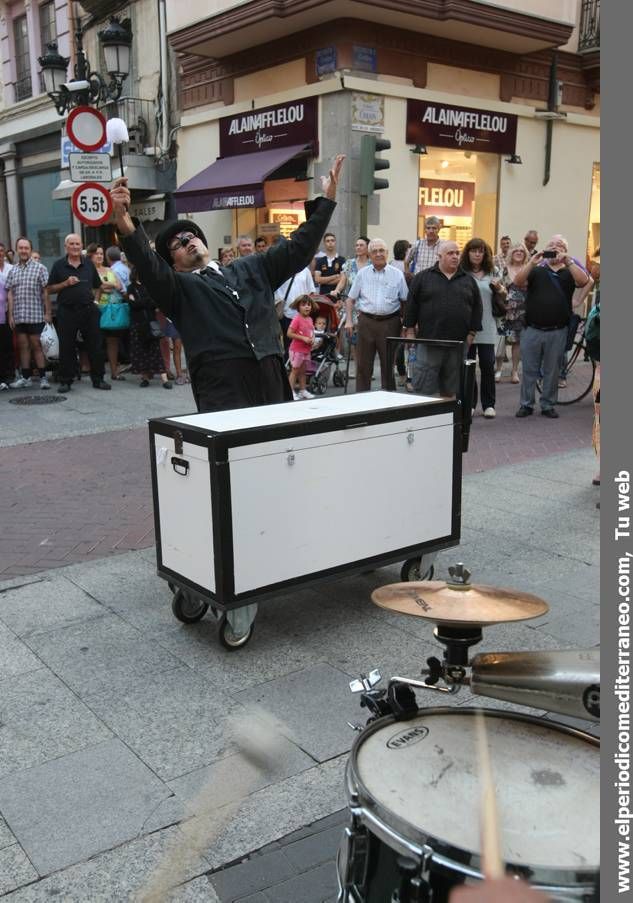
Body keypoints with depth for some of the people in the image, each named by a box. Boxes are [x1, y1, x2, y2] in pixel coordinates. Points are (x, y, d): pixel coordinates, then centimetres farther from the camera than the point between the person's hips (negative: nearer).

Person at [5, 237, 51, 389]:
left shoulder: (39, 268, -2)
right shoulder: (13, 270, 10)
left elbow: (45, 292, -4)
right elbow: (10, 294, 10)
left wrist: (48, 313, -9)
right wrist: (10, 315, 4)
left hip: (36, 315, -4)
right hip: (18, 316, 4)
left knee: (37, 346, -2)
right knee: (23, 346, 9)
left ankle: (43, 377, 3)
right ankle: (25, 377, 15)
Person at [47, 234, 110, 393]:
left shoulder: (89, 263, 10)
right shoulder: (58, 265, 3)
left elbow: (98, 286, 20)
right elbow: (49, 290, 2)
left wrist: (94, 299, 5)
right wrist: (66, 283, -11)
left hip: (88, 310, 2)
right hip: (67, 312, -2)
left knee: (95, 345, 4)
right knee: (66, 348, 2)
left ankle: (98, 379, 13)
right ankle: (65, 381, 11)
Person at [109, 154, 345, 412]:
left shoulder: (250, 269, 23)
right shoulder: (178, 287, 10)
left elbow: (297, 249, 22)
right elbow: (148, 265, -9)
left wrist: (327, 199, 19)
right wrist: (123, 220, -27)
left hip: (272, 379, 4)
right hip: (221, 386, -4)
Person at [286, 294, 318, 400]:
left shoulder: (310, 319, 7)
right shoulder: (297, 319, -16)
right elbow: (289, 333, -19)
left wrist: (312, 339, -2)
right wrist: (303, 338, -22)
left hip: (307, 350, 7)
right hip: (297, 350, -7)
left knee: (303, 371, 15)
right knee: (295, 370, 0)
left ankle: (303, 390, 24)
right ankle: (292, 392, 5)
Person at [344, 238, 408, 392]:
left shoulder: (397, 274, 5)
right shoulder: (362, 273, 8)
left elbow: (404, 301, 7)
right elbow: (351, 299, 10)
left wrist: (406, 323, -1)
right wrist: (349, 320, 1)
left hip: (390, 322, -1)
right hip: (366, 321, 1)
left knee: (388, 363, 5)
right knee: (363, 363, 5)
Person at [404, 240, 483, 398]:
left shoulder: (468, 280, 12)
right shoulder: (422, 277, 4)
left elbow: (477, 307, 12)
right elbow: (411, 305, 3)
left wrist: (472, 333, 4)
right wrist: (410, 332, -1)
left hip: (458, 342, 3)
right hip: (429, 340, -3)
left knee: (453, 388, 9)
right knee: (424, 385, -3)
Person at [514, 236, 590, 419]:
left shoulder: (569, 272, 8)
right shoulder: (536, 271, 9)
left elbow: (583, 281, -13)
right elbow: (518, 282, -8)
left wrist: (568, 261, -21)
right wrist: (532, 262, -20)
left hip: (557, 331, 0)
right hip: (532, 330, 0)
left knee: (552, 371, 8)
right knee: (529, 369, 5)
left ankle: (548, 405, 18)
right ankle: (526, 404, 14)